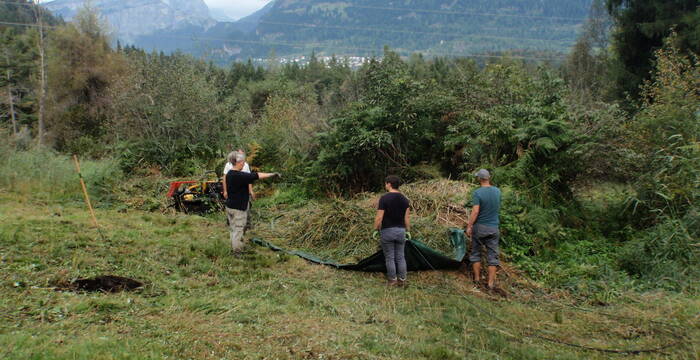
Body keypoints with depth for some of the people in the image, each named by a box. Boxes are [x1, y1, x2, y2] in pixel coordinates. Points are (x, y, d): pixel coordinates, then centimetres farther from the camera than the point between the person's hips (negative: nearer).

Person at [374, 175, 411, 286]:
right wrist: (408, 230, 15)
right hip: (401, 230, 5)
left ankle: (392, 280, 11)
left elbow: (379, 217, -13)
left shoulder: (384, 198, -12)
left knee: (389, 257, 5)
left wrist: (376, 229, 0)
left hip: (387, 231, -5)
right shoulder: (404, 199, 4)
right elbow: (407, 216, 6)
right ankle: (402, 280, 15)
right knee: (400, 257, 12)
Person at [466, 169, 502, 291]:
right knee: (492, 255, 6)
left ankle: (477, 278, 18)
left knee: (476, 253, 13)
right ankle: (491, 283, 6)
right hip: (493, 227, 3)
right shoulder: (497, 191, 1)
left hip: (479, 227, -3)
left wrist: (469, 226, -13)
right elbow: (498, 208, 12)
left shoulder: (478, 193, -15)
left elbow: (475, 212, -19)